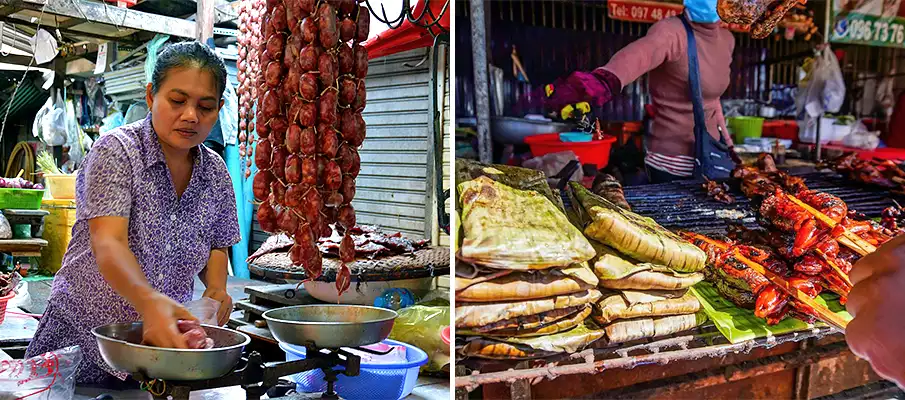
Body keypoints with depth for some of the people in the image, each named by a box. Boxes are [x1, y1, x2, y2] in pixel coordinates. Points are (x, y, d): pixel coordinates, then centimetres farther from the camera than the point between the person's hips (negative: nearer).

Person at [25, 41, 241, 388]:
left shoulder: (215, 172, 1)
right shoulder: (117, 151, -15)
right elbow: (108, 244, -28)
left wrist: (216, 287, -8)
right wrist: (148, 301, -45)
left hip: (164, 339, 4)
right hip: (85, 341, -4)